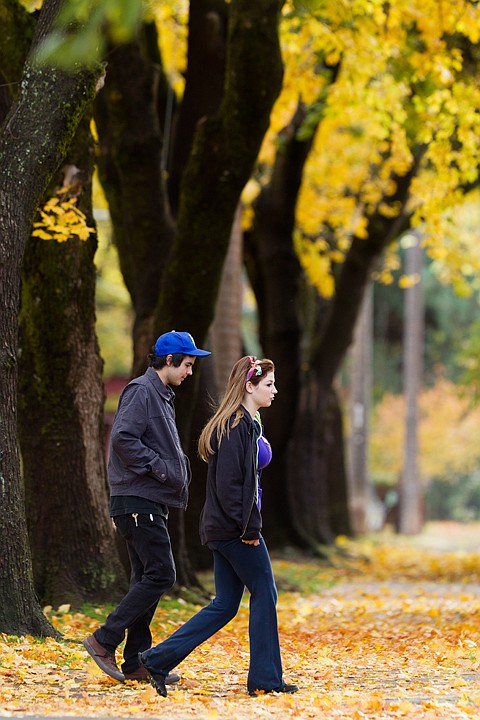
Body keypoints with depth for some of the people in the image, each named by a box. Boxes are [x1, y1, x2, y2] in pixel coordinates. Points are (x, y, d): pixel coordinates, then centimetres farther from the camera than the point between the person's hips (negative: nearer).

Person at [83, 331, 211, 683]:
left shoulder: (162, 396, 21)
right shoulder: (141, 391, -10)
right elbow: (123, 439, -21)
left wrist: (179, 467, 8)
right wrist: (160, 467, -18)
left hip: (150, 504, 10)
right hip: (138, 501, -10)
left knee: (147, 580, 9)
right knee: (160, 575, -14)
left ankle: (136, 662, 10)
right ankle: (105, 641, -10)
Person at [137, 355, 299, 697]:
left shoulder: (246, 424, 16)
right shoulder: (236, 427, -16)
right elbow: (228, 484, -21)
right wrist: (248, 529, -18)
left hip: (224, 528, 10)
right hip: (234, 528, -10)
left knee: (225, 605, 10)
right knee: (264, 594, 0)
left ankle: (159, 659, 9)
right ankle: (265, 678, 6)